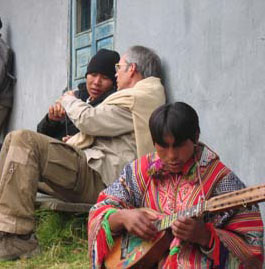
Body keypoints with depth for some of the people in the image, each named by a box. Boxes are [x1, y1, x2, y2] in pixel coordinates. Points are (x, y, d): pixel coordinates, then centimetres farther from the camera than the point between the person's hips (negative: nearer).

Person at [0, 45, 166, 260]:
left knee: (24, 141, -25)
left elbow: (88, 120, -10)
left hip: (98, 176, -11)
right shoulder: (145, 97, 25)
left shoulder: (138, 99, -9)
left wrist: (69, 100, 10)